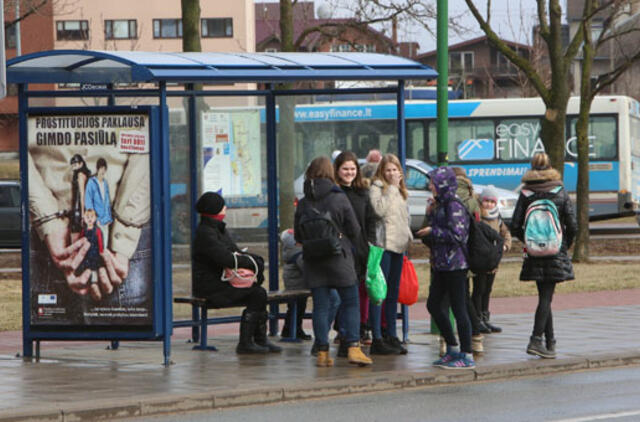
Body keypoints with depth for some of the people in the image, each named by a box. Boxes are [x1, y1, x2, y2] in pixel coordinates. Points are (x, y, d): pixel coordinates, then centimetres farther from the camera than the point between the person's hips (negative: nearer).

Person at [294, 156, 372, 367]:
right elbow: (354, 230, -3)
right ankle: (353, 347, -6)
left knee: (320, 306, 5)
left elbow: (298, 235, 5)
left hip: (313, 261, 3)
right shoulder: (339, 199, -7)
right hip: (339, 260, -3)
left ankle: (322, 352, 3)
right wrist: (348, 246, 17)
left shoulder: (303, 203, 1)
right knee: (350, 303, 4)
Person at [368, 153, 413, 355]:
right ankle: (377, 340, -11)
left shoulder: (400, 191, 20)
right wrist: (392, 187, -14)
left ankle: (392, 336, 16)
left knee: (393, 293, 11)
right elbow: (380, 210, -20)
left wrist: (408, 236, 15)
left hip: (398, 245, 8)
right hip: (383, 244, -8)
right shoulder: (376, 188, -4)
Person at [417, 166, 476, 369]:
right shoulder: (440, 206, 13)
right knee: (433, 304, 14)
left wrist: (432, 232, -14)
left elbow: (457, 235, -22)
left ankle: (467, 356, 0)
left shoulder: (454, 207, -15)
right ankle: (453, 349, 23)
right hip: (442, 264, 10)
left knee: (458, 308, -5)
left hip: (455, 265, -10)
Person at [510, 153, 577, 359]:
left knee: (544, 296, 12)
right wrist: (565, 245, 10)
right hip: (556, 252, -2)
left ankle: (550, 342, 16)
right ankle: (536, 340, -16)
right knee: (546, 297, -4)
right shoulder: (560, 192, -3)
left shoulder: (525, 194, 0)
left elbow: (515, 227, -3)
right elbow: (572, 226, -7)